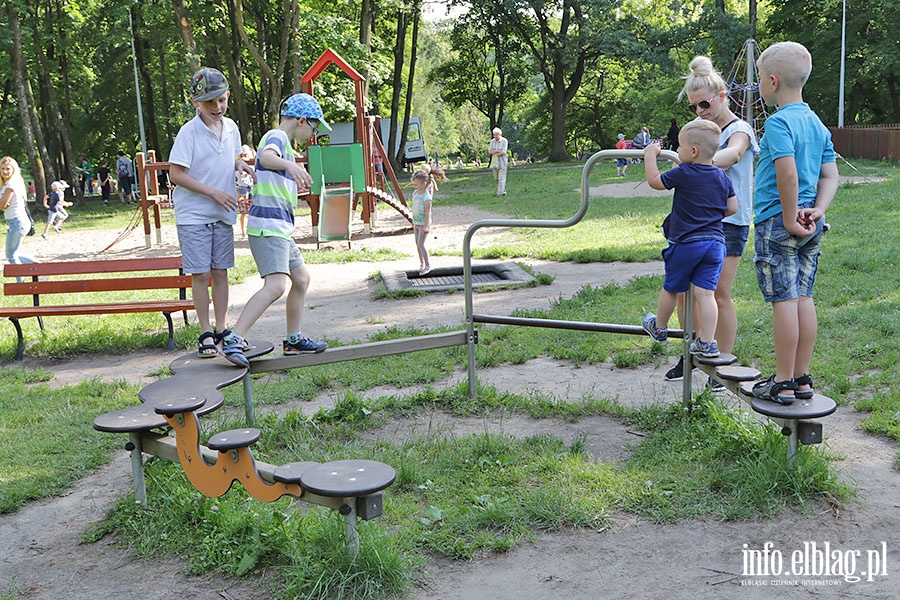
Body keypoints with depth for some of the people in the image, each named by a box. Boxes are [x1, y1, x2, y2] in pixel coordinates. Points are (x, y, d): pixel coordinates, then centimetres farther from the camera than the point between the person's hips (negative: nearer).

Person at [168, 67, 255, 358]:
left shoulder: (231, 128, 6)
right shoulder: (189, 132, -12)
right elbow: (176, 174, -14)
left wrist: (241, 165, 1)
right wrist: (214, 193, -16)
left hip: (223, 214, 5)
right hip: (193, 214, -5)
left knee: (220, 272, 8)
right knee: (200, 274, -1)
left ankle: (223, 330, 17)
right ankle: (205, 334, 8)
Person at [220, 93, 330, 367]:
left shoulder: (283, 142, 23)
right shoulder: (277, 136, -9)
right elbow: (266, 157, -34)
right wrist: (291, 165, -55)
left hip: (279, 228, 11)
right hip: (268, 226, -11)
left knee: (301, 278, 17)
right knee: (276, 285, -22)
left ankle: (293, 340, 27)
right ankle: (233, 340, -25)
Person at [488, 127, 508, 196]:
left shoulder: (504, 141, -10)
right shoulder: (492, 141, 5)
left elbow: (503, 153, -19)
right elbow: (489, 151, -6)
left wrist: (494, 152, -8)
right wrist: (498, 151, -18)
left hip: (502, 162, -6)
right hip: (494, 162, 6)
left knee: (501, 178, -10)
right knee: (496, 179, 10)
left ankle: (500, 192, -11)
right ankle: (503, 190, 24)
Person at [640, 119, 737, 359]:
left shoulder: (683, 174, -12)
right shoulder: (722, 177, 6)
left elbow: (654, 181, -1)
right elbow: (732, 207, 12)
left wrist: (650, 155, 12)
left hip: (686, 243, -5)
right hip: (715, 242, 5)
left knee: (670, 289, 14)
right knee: (705, 293, 3)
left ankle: (658, 328, 33)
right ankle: (707, 343, 2)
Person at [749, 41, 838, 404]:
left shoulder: (778, 122, -14)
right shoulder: (818, 124, 13)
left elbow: (788, 173, -26)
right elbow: (830, 175, 9)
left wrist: (789, 219, -19)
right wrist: (817, 211, -2)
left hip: (778, 223, -8)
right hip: (811, 225, 8)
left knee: (784, 300, -4)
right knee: (803, 297, 12)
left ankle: (783, 384, 4)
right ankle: (802, 379, 20)